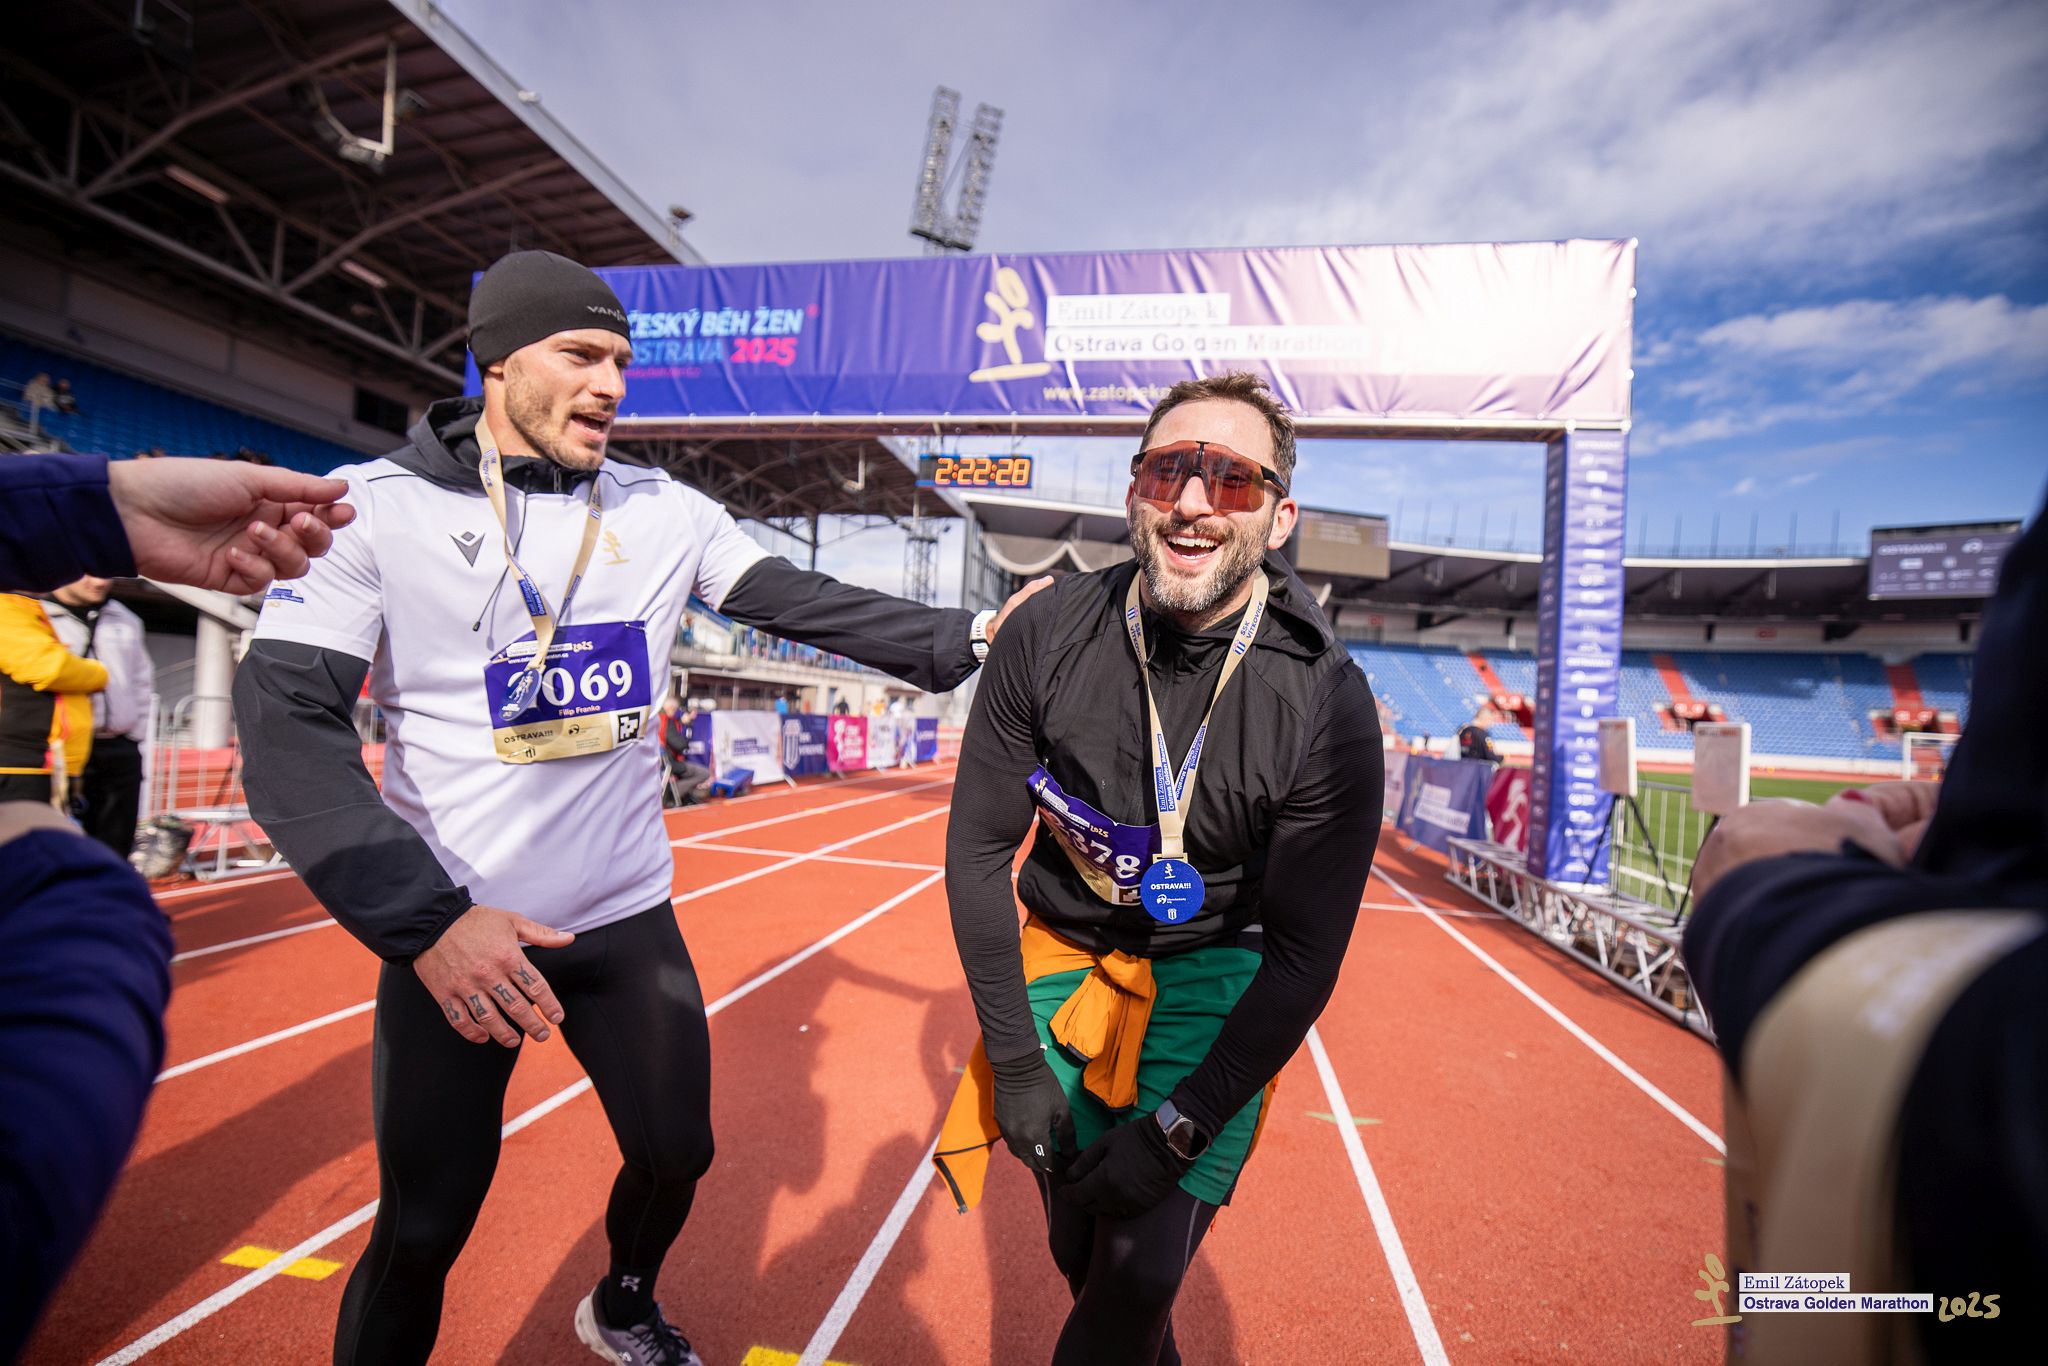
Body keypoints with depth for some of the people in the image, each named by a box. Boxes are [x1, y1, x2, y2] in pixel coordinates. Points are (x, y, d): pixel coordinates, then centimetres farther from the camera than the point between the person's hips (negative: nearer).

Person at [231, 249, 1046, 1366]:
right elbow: (287, 720, -15)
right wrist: (423, 922, -25)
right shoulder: (375, 505, -9)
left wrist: (962, 640, -14)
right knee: (424, 1229, 6)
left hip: (627, 919, 4)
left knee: (677, 1154, 16)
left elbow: (807, 604, -2)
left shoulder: (666, 512, 1)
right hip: (450, 928, -3)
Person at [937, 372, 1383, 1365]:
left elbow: (1304, 954, -13)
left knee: (1140, 1275, -8)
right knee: (1080, 1258, 14)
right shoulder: (1046, 637, -16)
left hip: (1217, 982, -2)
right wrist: (1012, 1063, -7)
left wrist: (1179, 1128, -15)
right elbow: (979, 848, -8)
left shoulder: (1326, 707, -20)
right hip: (1064, 954, 2)